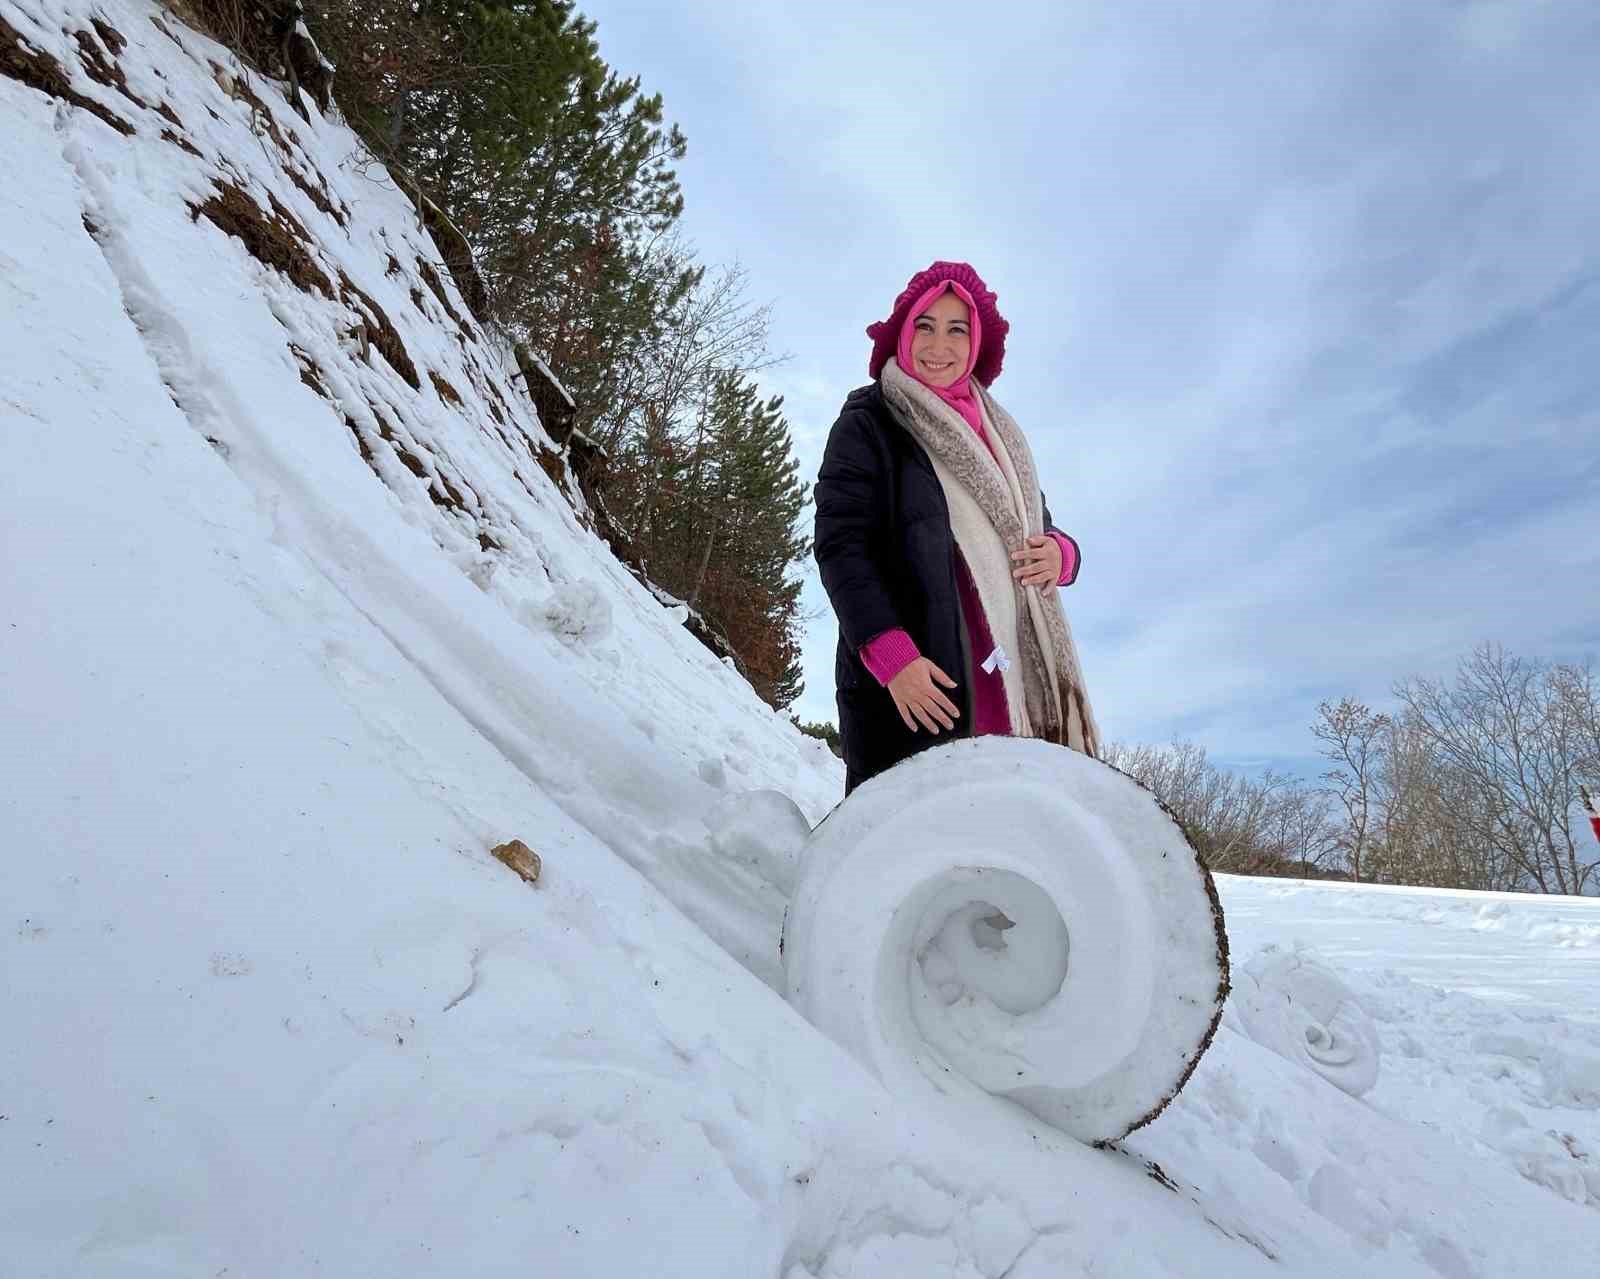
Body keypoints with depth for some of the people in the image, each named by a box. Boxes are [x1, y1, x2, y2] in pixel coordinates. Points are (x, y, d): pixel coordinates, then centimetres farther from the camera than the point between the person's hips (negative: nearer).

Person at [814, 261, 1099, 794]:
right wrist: (891, 653, -18)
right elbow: (839, 545, -5)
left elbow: (1037, 532, 28)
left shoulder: (998, 435, 25)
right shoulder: (868, 424, 7)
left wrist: (1060, 554, 2)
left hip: (1011, 681, 5)